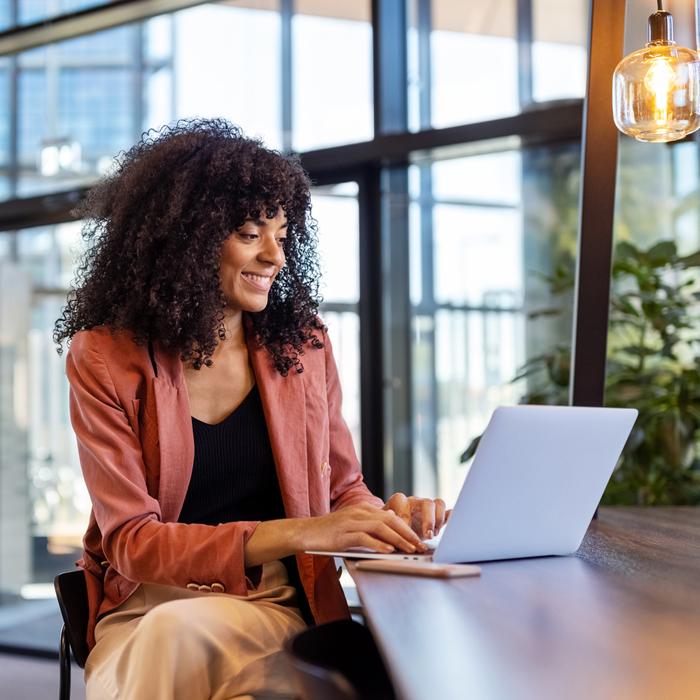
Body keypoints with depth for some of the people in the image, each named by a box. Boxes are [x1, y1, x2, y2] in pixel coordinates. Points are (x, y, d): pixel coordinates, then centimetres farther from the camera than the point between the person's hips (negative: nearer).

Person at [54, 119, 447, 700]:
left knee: (176, 637, -32)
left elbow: (343, 490, 15)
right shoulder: (105, 359, -4)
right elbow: (129, 541, -11)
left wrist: (386, 518, -11)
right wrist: (295, 533, -24)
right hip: (144, 604, -1)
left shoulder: (303, 344, 6)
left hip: (272, 607, 1)